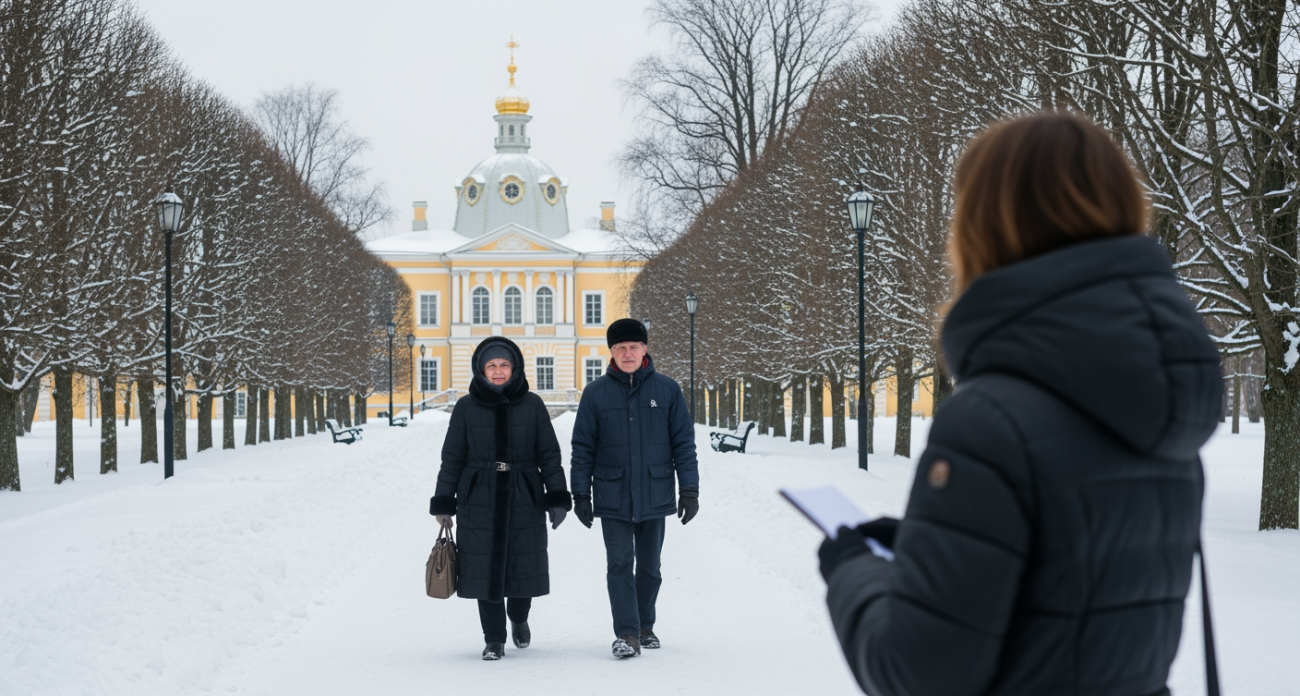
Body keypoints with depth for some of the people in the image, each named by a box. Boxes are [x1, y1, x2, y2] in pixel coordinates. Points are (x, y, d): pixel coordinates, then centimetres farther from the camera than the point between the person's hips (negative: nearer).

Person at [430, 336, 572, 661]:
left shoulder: (532, 405, 4)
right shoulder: (466, 408, 3)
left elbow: (549, 454, 6)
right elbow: (452, 458, 6)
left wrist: (557, 497, 1)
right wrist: (443, 503, 3)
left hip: (524, 499, 0)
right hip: (480, 500, 0)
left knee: (524, 564, 3)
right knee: (485, 569, 0)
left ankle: (519, 618, 34)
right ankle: (494, 639, 13)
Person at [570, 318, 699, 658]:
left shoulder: (667, 390, 1)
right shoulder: (596, 393, 0)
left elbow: (684, 442, 4)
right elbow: (582, 448, 3)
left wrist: (689, 489, -1)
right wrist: (580, 495, 0)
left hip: (655, 496, 1)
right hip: (613, 498, -1)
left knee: (649, 566, 12)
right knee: (620, 564, -7)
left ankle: (645, 626, 27)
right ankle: (626, 634, -5)